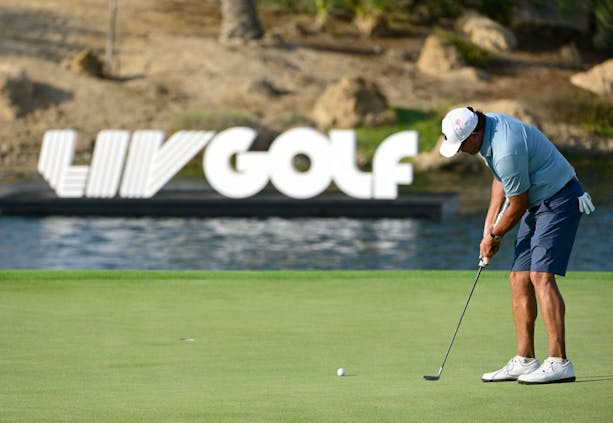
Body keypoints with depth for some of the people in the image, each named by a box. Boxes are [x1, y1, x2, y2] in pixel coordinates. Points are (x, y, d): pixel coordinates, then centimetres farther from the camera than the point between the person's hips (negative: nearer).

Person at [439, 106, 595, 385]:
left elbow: (517, 206, -17)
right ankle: (524, 361, 10)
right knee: (519, 279, 6)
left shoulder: (507, 152, -29)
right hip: (538, 204, 10)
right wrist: (489, 223, 9)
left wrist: (494, 236, 0)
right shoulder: (488, 124, 2)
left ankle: (559, 362, -24)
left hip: (559, 201, -10)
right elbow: (500, 178, 17)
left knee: (541, 276, -20)